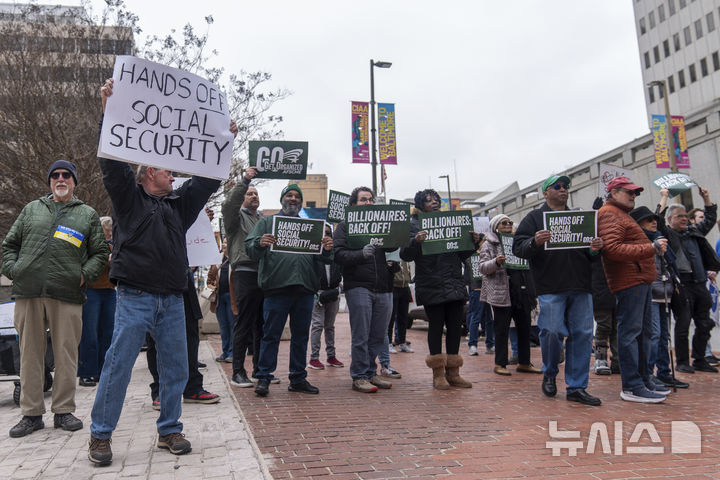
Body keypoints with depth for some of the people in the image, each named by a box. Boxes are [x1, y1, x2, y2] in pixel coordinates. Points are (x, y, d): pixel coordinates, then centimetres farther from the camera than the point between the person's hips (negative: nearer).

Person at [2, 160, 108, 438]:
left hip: (67, 294, -2)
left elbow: (100, 253, 11)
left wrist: (85, 275, -4)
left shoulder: (88, 215, 14)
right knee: (30, 353, 5)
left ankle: (63, 411, 12)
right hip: (28, 293, 2)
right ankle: (31, 413, 15)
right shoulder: (32, 209, 19)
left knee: (66, 353, 1)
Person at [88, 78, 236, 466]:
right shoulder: (128, 198, 4)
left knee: (176, 368, 7)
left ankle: (169, 430, 21)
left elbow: (207, 180, 21)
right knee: (118, 366, -2)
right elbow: (113, 161, -8)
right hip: (135, 298, -5)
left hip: (172, 301, 5)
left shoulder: (179, 204, 18)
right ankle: (100, 435, 12)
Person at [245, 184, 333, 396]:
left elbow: (324, 259, 11)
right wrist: (260, 244, -24)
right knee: (271, 335, -1)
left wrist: (327, 250, -13)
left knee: (301, 336, 10)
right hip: (276, 287, -3)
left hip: (305, 288, 4)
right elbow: (250, 249, -1)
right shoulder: (266, 222, 11)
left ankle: (298, 378, 20)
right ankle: (263, 378, 8)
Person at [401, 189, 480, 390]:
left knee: (455, 326, 6)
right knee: (436, 326, -1)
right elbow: (405, 255, -8)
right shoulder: (414, 224, 1)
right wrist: (415, 241, -26)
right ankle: (438, 374, 9)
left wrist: (474, 242, 1)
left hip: (454, 284, 5)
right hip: (431, 286, -5)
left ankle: (453, 372, 16)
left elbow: (463, 254, 19)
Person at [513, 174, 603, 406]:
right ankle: (549, 374, 20)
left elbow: (591, 257, 21)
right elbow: (518, 247, -2)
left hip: (580, 287, 4)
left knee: (582, 335, 2)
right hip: (550, 288, -4)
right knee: (552, 332, -8)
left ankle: (576, 387, 11)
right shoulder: (534, 217, 8)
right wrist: (535, 242, -22)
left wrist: (595, 249, -2)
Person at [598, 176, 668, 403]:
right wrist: (651, 248, -21)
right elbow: (613, 249, -22)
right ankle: (631, 387, -5)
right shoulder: (609, 214, -9)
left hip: (640, 280, 11)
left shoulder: (622, 214, 26)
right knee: (630, 332, -8)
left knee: (644, 331, 16)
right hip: (629, 281, -11)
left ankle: (644, 379, 26)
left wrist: (653, 248, 16)